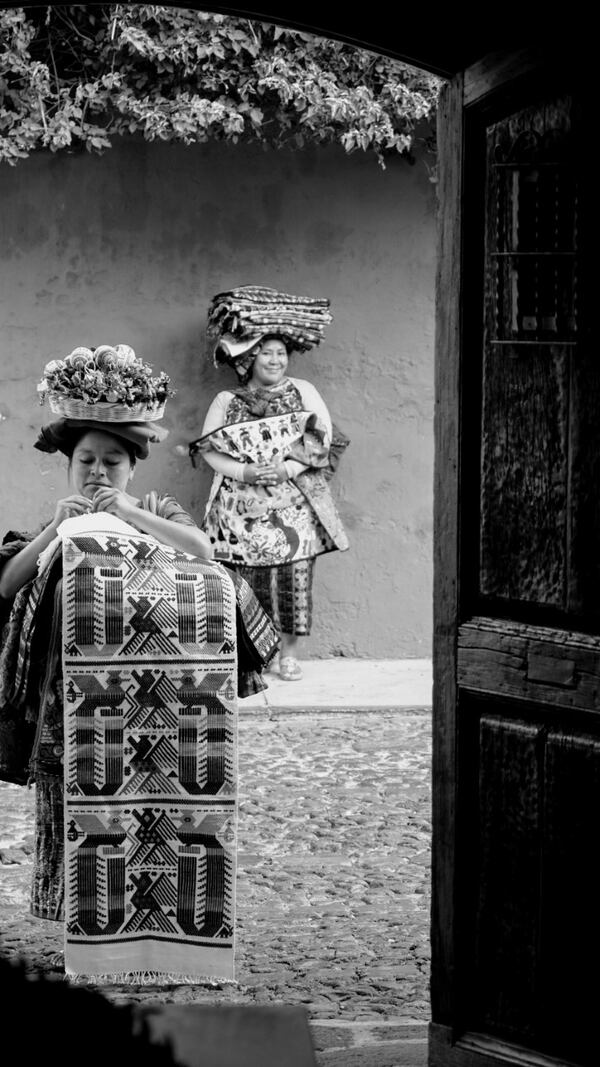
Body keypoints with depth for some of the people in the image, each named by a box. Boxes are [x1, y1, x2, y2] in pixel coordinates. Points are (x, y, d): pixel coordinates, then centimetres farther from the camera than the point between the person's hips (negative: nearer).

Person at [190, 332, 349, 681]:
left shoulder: (303, 392, 7)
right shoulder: (226, 402, 8)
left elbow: (322, 438, -2)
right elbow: (209, 450, 1)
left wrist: (286, 470, -15)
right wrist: (244, 472, -15)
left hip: (293, 505, 0)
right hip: (242, 506, 0)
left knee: (294, 574, -5)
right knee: (247, 578, -4)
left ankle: (289, 653, 4)